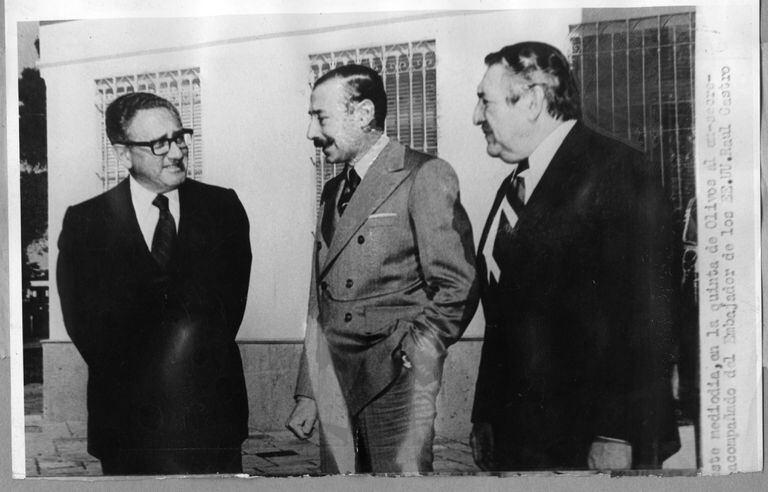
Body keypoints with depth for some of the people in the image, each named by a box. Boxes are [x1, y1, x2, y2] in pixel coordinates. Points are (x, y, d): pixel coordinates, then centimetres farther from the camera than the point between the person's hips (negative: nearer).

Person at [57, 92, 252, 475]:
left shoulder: (222, 207, 2)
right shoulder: (84, 223, -1)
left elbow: (230, 304, -1)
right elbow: (85, 328, -4)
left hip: (212, 413, 1)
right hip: (128, 421, -1)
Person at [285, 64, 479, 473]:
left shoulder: (425, 176, -6)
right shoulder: (333, 191, 17)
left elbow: (458, 287, -10)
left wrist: (409, 354, -14)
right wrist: (307, 394, 14)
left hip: (395, 379, -6)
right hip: (335, 387, 6)